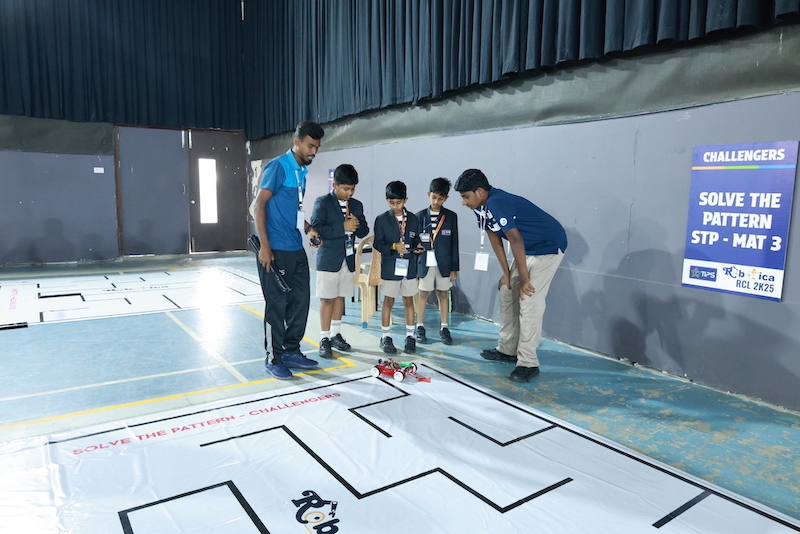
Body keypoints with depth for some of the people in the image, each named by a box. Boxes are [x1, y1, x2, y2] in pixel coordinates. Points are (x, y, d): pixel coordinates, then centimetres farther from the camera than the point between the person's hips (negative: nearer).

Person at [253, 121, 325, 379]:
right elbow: (260, 205, -14)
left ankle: (291, 351, 25)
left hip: (296, 249, 8)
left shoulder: (303, 171, 13)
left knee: (301, 299, 11)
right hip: (275, 250, -8)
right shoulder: (277, 166, -10)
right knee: (277, 303, 0)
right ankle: (273, 358, 13)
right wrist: (264, 246, -19)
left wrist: (308, 228, 5)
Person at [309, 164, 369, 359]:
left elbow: (364, 232, 10)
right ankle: (324, 339, 6)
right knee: (327, 299, -1)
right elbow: (316, 229, -18)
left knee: (340, 297, 12)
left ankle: (336, 334, 24)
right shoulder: (323, 203, -7)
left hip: (348, 259, 5)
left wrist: (357, 225, -12)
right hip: (328, 259, -5)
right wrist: (342, 227, -21)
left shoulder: (357, 205, 9)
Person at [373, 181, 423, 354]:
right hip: (390, 267, -2)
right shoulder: (381, 220, -2)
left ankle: (410, 336, 19)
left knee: (408, 301, 9)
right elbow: (377, 243, -5)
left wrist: (417, 247, -11)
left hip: (409, 266, 3)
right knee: (388, 301, 6)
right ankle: (385, 337, 17)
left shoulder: (413, 219, 6)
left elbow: (416, 240, 11)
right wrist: (393, 246, -21)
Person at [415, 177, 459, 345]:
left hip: (444, 263, 0)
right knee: (423, 294, 5)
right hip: (425, 263, 0)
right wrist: (413, 265, 0)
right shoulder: (420, 216, 2)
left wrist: (454, 268, 0)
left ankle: (444, 328, 16)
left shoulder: (451, 216, 1)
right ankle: (420, 327, 14)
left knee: (443, 294, 7)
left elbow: (454, 243, 2)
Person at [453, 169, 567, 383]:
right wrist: (506, 273, 3)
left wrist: (524, 279, -20)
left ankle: (528, 363, -6)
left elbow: (516, 241, -27)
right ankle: (507, 349, 24)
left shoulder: (497, 204, -29)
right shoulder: (481, 208, -2)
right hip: (527, 249, 10)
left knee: (529, 303, -14)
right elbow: (494, 237, 3)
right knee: (507, 294, 12)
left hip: (548, 247, -10)